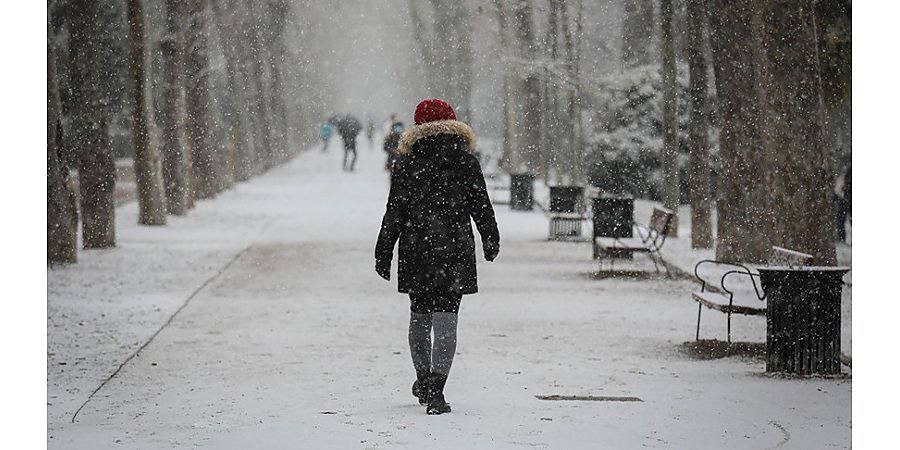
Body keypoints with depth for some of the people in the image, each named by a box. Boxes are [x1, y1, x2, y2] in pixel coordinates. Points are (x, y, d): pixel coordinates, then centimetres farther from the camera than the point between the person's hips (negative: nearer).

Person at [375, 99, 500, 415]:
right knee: (445, 320, -4)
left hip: (415, 254, 1)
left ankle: (424, 382, 33)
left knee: (419, 317, 18)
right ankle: (435, 392, -15)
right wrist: (491, 242, 20)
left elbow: (394, 213, -2)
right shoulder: (466, 162, -2)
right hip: (455, 253, -1)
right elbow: (482, 208, 4)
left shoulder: (406, 163, -2)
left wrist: (383, 254, 3)